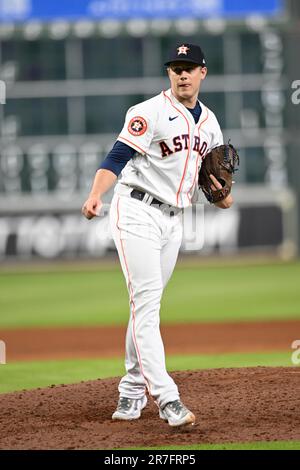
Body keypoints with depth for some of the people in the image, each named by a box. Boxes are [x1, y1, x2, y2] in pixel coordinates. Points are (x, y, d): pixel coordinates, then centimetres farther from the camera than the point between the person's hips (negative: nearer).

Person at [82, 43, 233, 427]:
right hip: (137, 212, -7)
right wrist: (96, 195, -35)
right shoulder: (150, 112, -9)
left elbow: (213, 176, 21)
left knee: (146, 305, 11)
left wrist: (221, 194, -2)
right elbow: (117, 157, -18)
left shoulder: (209, 123, 13)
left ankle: (132, 390, 19)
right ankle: (166, 397, -22)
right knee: (146, 301, -14)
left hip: (173, 220, 7)